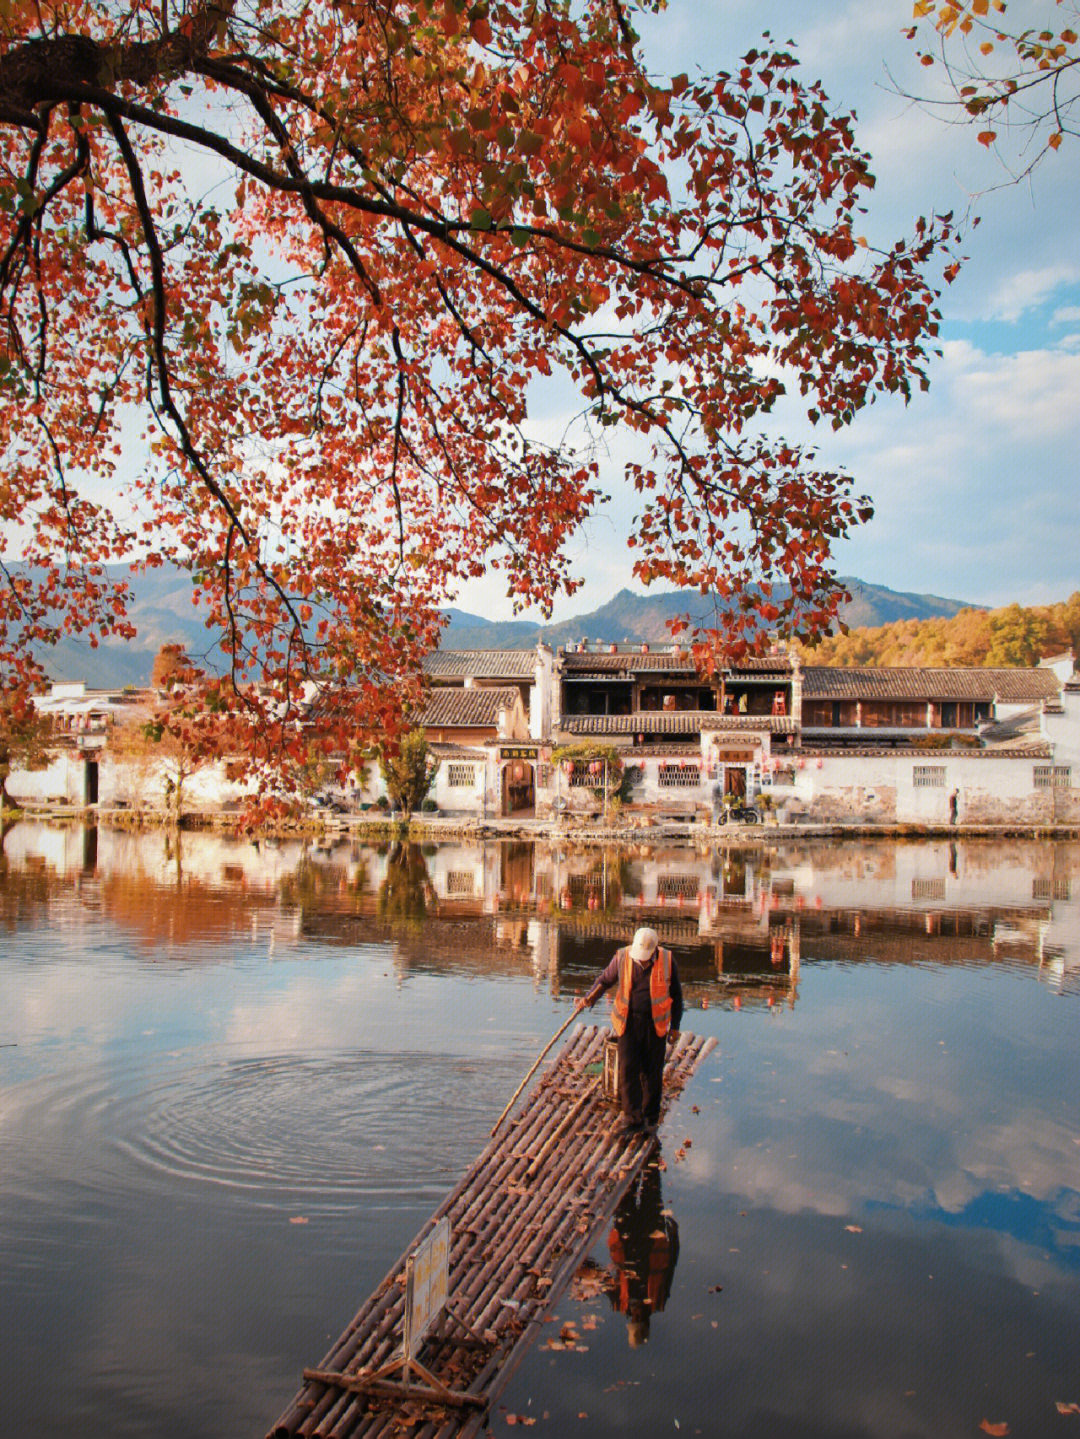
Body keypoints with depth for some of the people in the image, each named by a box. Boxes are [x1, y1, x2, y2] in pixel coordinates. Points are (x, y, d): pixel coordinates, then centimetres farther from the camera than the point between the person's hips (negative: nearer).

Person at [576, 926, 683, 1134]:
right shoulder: (622, 957, -8)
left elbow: (676, 994, 6)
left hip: (655, 1025, 0)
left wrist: (675, 1026, 7)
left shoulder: (667, 961, -8)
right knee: (628, 1069, -7)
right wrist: (590, 998, -9)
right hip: (628, 1022, 0)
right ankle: (633, 1118, 0)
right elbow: (605, 980, 8)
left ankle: (651, 1116, 22)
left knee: (652, 1072, 5)